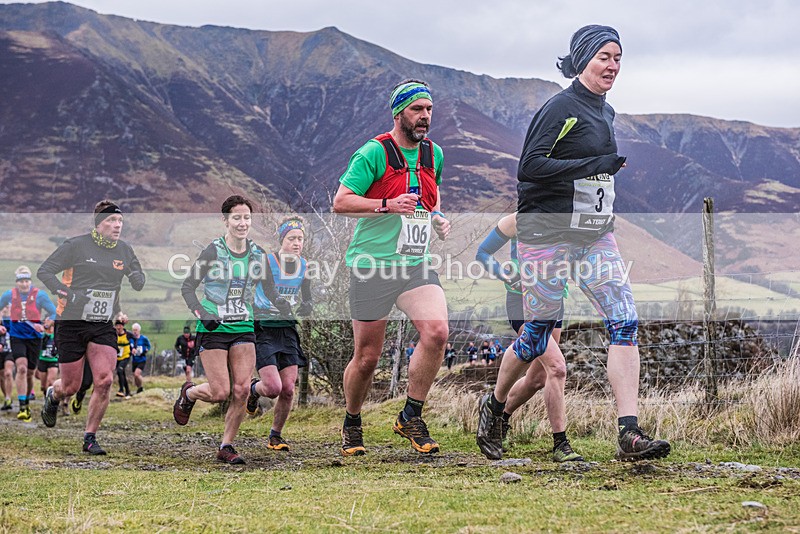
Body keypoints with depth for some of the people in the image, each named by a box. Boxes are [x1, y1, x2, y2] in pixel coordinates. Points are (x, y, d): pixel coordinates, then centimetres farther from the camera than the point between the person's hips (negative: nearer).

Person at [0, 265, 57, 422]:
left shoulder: (39, 295, -7)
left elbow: (54, 313, -3)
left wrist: (45, 326, -18)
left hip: (34, 337, 0)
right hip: (17, 337, 0)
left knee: (29, 373, 8)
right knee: (21, 368, -19)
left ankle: (26, 402, 32)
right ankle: (22, 408, -21)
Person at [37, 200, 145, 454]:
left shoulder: (124, 250, 6)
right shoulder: (76, 245, -8)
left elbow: (138, 283, 18)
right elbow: (44, 271, -7)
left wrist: (138, 278, -7)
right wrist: (67, 294, -21)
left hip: (103, 326, 4)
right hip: (71, 325, -3)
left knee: (104, 381, -13)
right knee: (71, 387, 4)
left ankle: (90, 437, 2)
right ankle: (52, 395, 42)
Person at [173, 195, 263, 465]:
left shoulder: (257, 254, 6)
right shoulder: (213, 251, -8)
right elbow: (187, 287, -3)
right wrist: (202, 314, -17)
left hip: (244, 329, 4)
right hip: (213, 329, -4)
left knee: (242, 390, -7)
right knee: (220, 392, -9)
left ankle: (226, 447, 8)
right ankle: (188, 394, 26)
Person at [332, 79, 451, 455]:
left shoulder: (434, 154, 11)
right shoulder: (373, 153, -8)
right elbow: (340, 202, -11)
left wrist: (438, 218, 11)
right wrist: (387, 205, -22)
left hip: (416, 263, 5)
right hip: (372, 265, -5)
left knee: (437, 332, -18)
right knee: (367, 356, 1)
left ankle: (411, 417, -1)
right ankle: (351, 424, 26)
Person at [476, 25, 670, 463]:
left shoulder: (605, 112, 15)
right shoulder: (560, 107, -10)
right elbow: (530, 166, -19)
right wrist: (594, 165, -21)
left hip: (595, 236, 7)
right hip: (548, 233, -7)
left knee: (624, 323, -10)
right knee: (538, 332, 1)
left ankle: (629, 435, -15)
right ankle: (494, 408, 28)